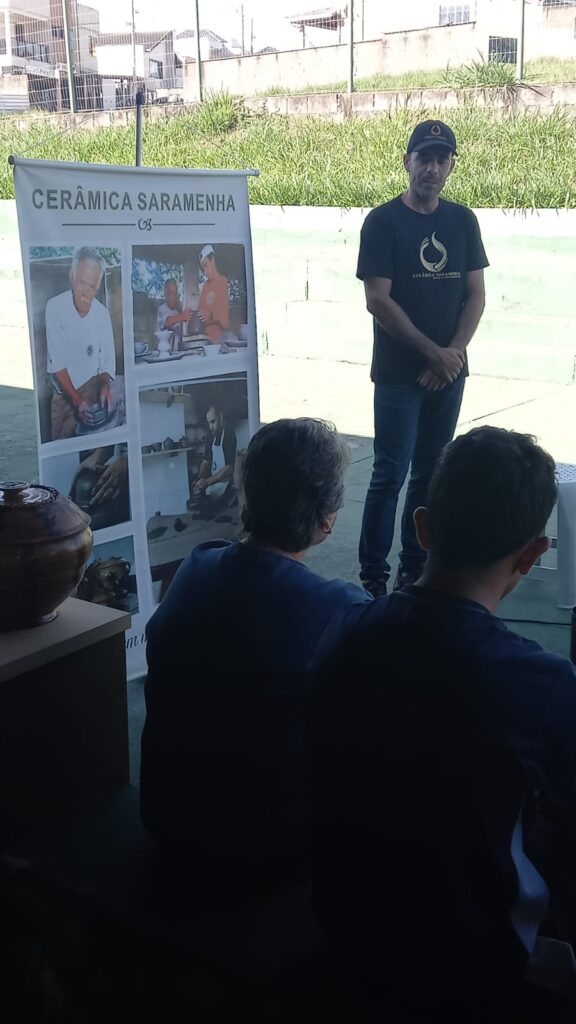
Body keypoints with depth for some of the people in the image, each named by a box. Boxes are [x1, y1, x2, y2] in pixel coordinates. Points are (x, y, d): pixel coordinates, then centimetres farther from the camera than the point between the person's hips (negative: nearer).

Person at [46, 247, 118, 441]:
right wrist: (76, 399, -24)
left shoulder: (102, 313, -6)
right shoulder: (54, 307, -13)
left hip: (91, 384, 1)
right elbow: (57, 362, -16)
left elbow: (107, 360, -2)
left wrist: (105, 386, -23)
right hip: (62, 389, 0)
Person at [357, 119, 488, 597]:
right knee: (390, 474, -5)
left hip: (449, 372, 4)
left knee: (431, 472, 9)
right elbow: (378, 300, -11)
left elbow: (476, 294, 8)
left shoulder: (462, 221, 8)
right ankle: (373, 576, 4)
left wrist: (455, 351, -8)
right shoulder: (383, 221, -5)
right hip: (398, 372, -4)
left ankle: (416, 567, 20)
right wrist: (432, 351, -12)